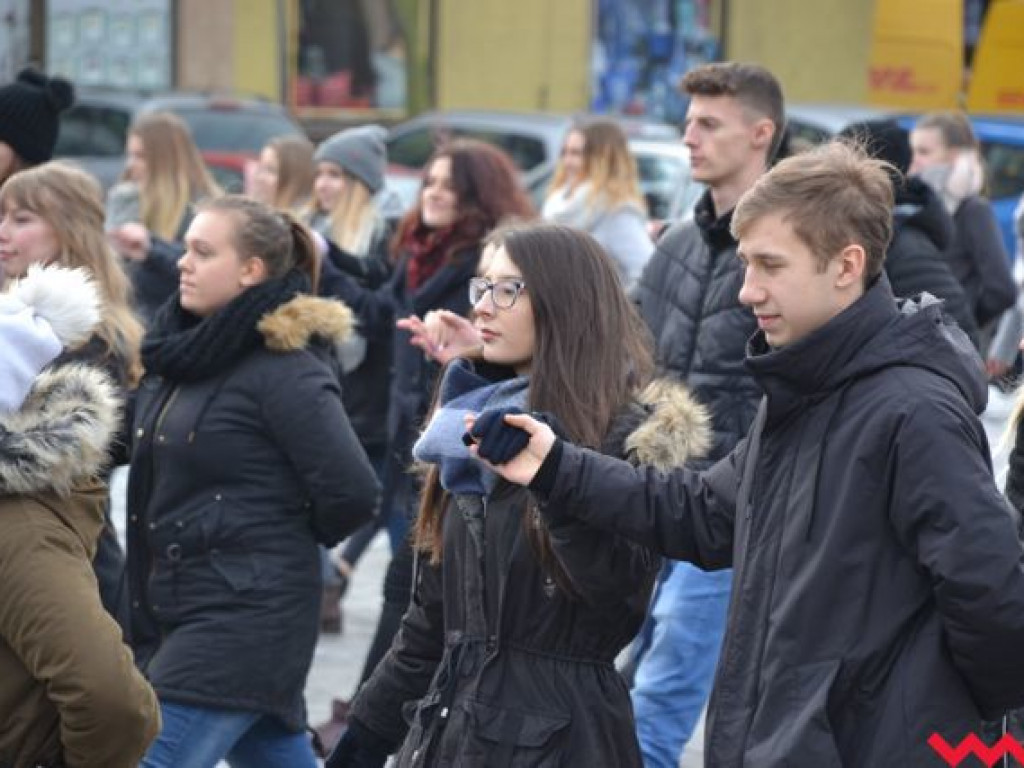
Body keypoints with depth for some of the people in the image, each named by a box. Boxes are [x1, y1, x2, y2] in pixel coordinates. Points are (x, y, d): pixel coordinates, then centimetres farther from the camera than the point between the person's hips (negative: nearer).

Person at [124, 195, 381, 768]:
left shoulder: (286, 369, -15)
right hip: (180, 610, 9)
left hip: (247, 618, -9)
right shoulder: (187, 351, 10)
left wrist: (288, 539, -2)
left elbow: (352, 492, -20)